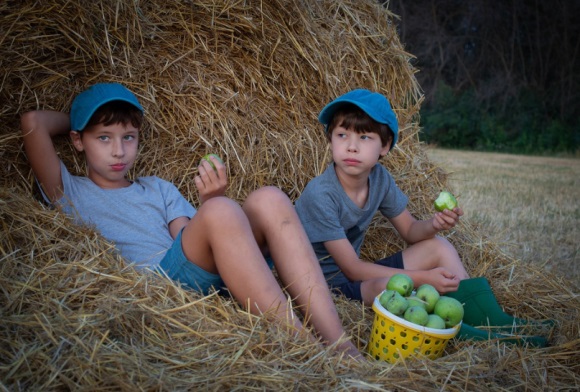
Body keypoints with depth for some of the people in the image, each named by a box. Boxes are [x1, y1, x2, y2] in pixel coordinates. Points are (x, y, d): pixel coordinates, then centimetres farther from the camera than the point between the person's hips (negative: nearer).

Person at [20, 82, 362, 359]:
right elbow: (33, 122, 5)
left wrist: (208, 202, -6)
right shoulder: (70, 193, 17)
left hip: (206, 279, 5)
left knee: (268, 200, -19)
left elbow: (192, 242, 14)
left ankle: (342, 350, -28)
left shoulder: (158, 189, 27)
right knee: (221, 212, -30)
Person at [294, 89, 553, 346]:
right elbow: (351, 268, -23)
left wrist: (433, 225, -18)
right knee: (386, 286, -37)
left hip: (359, 274, 8)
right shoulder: (320, 194, -25)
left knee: (438, 246, 4)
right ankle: (475, 337, -22)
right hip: (328, 283, -8)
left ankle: (496, 323, 1)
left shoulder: (379, 178, -4)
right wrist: (421, 279, -22)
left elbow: (410, 231, 7)